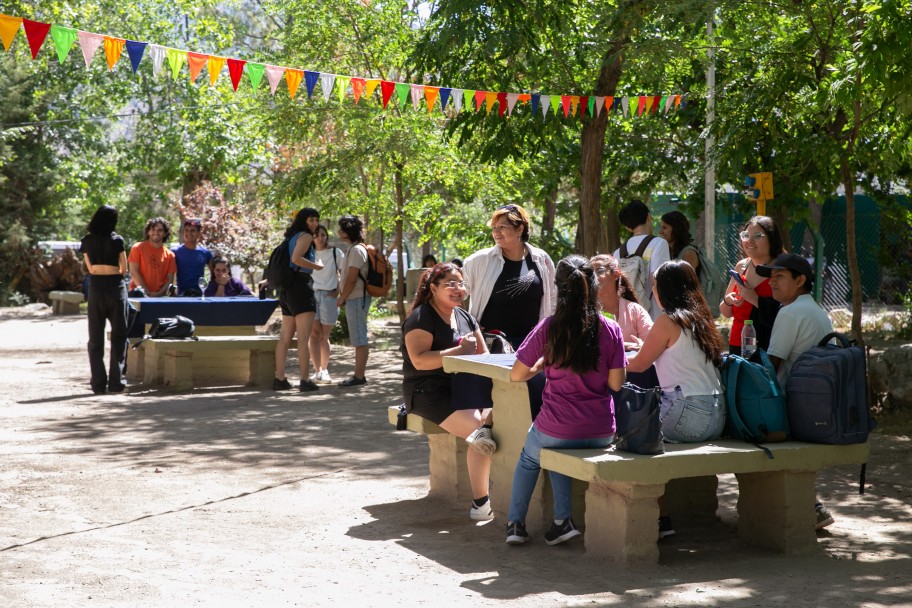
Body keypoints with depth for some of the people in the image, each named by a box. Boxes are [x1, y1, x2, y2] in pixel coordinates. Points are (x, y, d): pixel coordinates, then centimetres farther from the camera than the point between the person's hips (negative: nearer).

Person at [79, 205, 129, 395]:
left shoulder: (87, 241, 2)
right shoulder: (117, 240, -6)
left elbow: (90, 268, 10)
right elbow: (124, 269, 1)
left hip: (95, 287, 2)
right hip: (115, 286, -2)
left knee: (96, 338, 8)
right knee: (118, 336, 7)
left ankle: (99, 383, 4)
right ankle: (115, 382, 2)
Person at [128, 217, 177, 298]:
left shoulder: (169, 255, 10)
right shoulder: (138, 248, 4)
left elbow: (170, 280, 7)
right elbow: (134, 273, -4)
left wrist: (159, 293, -11)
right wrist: (147, 292, -12)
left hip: (160, 296, 2)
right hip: (139, 296, -2)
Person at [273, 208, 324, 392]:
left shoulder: (291, 237, 17)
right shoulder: (305, 236, -9)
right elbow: (296, 259, -23)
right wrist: (316, 266, -13)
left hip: (286, 287, 9)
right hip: (300, 286, -9)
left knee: (285, 336, 12)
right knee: (304, 337, -8)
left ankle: (280, 379, 15)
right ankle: (304, 380, -10)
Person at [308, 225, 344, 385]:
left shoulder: (336, 253, 4)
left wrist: (338, 292, -5)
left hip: (329, 296, -1)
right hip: (312, 294, 1)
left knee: (324, 336, 4)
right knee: (314, 334, -8)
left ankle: (324, 370, 18)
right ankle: (317, 371, -8)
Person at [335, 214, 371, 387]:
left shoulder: (357, 250, -15)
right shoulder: (354, 249, 16)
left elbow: (351, 279, -18)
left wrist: (341, 299, -10)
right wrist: (342, 296, 14)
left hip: (357, 298, -10)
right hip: (355, 298, 10)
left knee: (359, 339, -8)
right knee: (358, 338, 13)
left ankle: (359, 376, -7)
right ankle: (360, 373, 18)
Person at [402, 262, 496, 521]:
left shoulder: (464, 317, 19)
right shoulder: (421, 318, -5)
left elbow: (483, 355, 20)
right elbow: (419, 360, -18)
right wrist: (459, 350, -18)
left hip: (462, 388, 7)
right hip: (428, 392, -7)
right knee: (480, 431, -27)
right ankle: (480, 504, -22)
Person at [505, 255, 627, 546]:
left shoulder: (548, 329, -11)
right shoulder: (611, 330, -6)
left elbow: (516, 375, -5)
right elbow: (616, 383, -3)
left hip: (556, 431, -2)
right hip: (601, 434, 2)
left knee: (529, 458, 33)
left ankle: (515, 522, 29)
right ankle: (562, 520, 23)